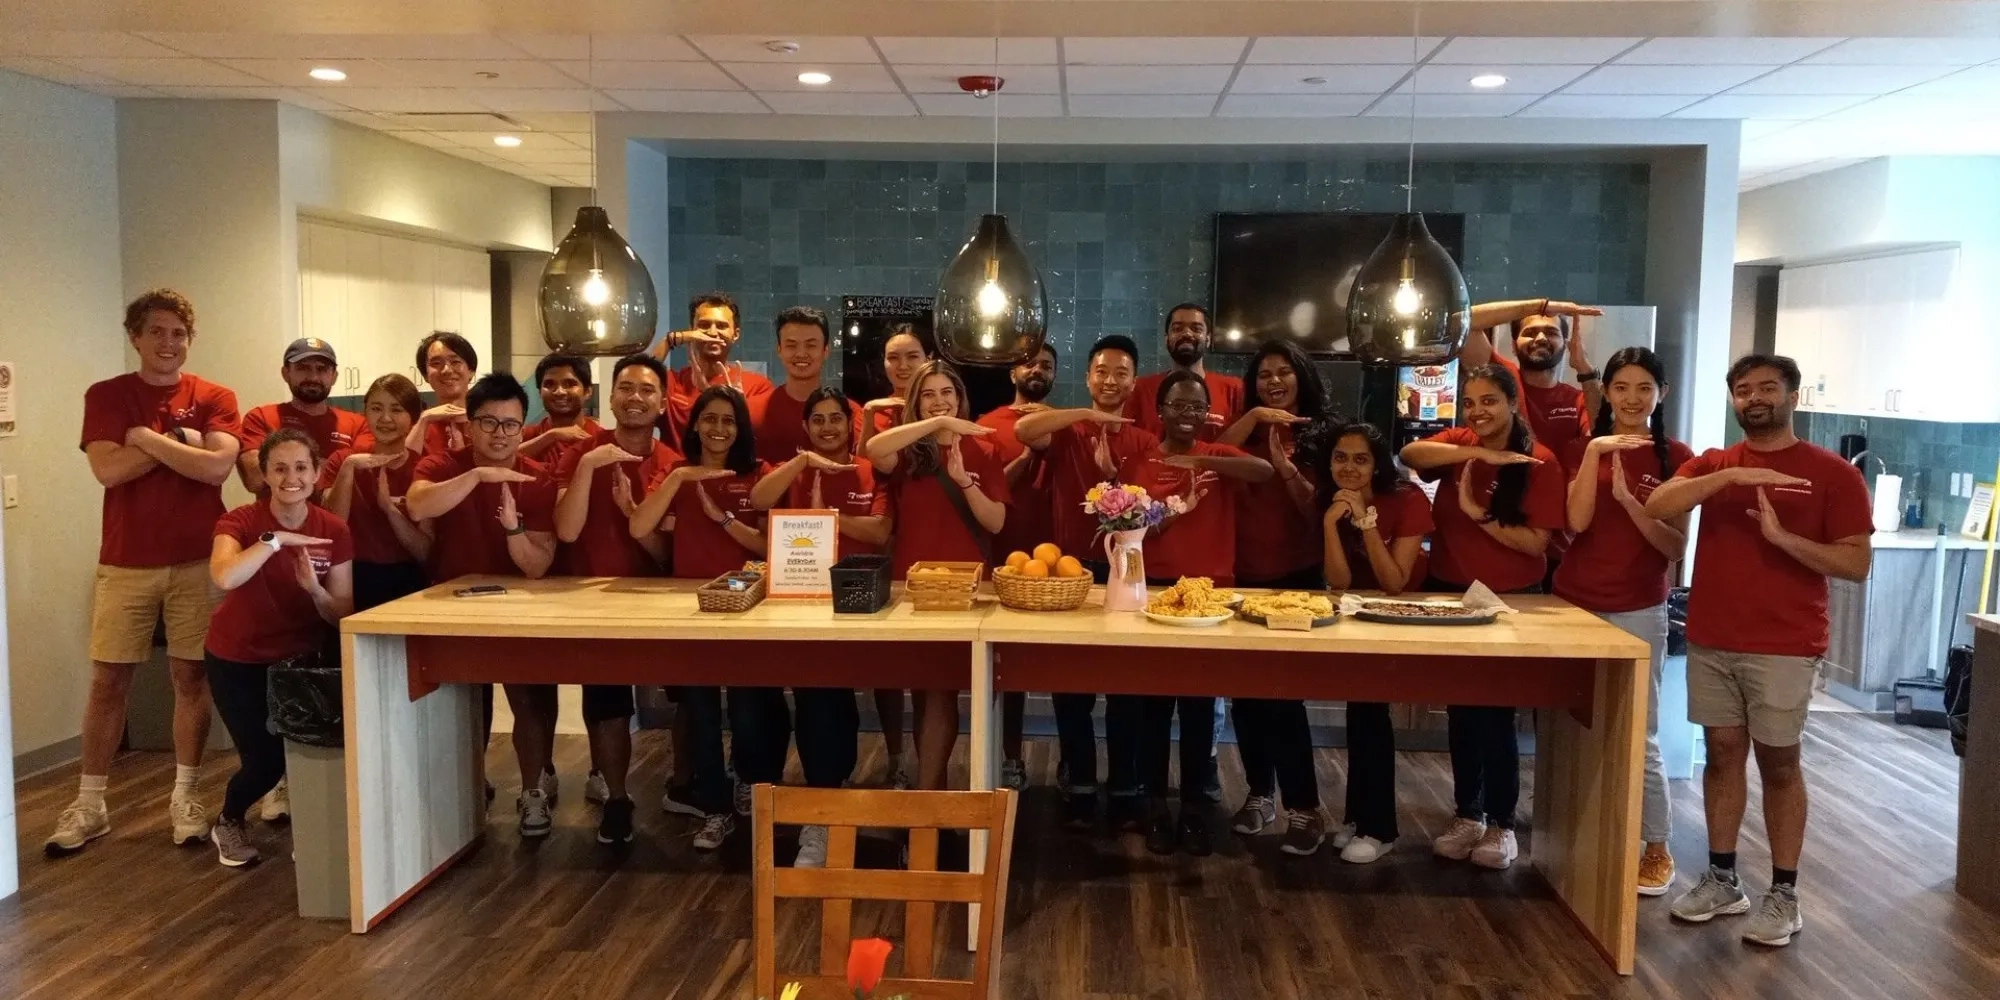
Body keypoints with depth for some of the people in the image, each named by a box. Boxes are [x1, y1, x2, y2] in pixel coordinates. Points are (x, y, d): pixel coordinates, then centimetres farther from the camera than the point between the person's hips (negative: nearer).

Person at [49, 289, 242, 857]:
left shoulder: (214, 398, 2)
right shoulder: (105, 396, 3)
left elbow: (217, 466, -14)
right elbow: (107, 469, -12)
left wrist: (147, 438, -11)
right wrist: (180, 441, -11)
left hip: (197, 561, 0)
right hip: (125, 562, 0)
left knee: (192, 677, 5)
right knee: (108, 682, 5)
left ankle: (184, 797, 16)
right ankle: (89, 804, 16)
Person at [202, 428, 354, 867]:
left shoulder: (334, 531, -12)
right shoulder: (240, 522, -21)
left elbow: (342, 615, -11)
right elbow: (223, 578, -43)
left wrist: (314, 589, -30)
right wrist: (276, 539, -41)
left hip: (300, 658, 3)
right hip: (238, 660, -3)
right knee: (266, 759, -6)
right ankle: (228, 821, 27)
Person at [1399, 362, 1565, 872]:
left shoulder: (1539, 463, -10)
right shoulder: (1459, 444, 1)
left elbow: (1536, 543, -16)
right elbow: (1411, 453, -21)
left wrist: (1479, 514, -24)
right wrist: (1481, 454, -30)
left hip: (1509, 600, -4)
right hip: (1449, 595, 4)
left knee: (1495, 712, 0)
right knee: (1460, 709, 13)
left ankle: (1502, 824, 16)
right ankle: (1468, 815, 27)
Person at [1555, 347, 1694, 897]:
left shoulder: (1675, 457, 0)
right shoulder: (1584, 448, 6)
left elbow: (1676, 548, -6)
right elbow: (1577, 521, -9)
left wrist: (1629, 501, -21)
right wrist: (1595, 452, -18)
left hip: (1638, 611, -2)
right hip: (1574, 602, 2)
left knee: (1637, 734, -1)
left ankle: (1657, 847, 15)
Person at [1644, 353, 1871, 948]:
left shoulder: (1832, 473, -2)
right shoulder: (1712, 465, 8)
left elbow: (1856, 564, -6)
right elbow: (1656, 507, -10)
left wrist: (1782, 537, -20)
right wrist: (1730, 476, -21)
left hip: (1783, 648, -3)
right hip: (1710, 641, 3)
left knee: (1779, 763, 3)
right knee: (1723, 755, 10)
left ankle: (1784, 894, 13)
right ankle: (1722, 879, 20)